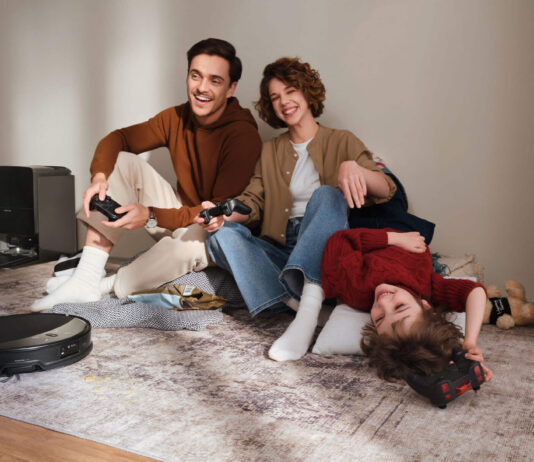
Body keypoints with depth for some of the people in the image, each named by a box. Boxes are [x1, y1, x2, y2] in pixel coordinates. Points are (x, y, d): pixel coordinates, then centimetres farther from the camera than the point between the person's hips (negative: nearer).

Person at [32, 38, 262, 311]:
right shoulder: (177, 117, 0)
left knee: (190, 241, -41)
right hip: (179, 217, 6)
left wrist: (151, 217, -31)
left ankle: (106, 288, -13)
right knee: (122, 161, -10)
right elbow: (117, 138, 2)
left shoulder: (243, 135, -20)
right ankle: (85, 280, -16)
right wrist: (99, 177, -20)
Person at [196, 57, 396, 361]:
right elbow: (253, 202, 9)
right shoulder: (270, 151, 20)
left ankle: (309, 305, -46)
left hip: (324, 253, -3)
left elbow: (386, 190, -5)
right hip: (281, 251, 3)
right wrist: (224, 214, -13)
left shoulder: (341, 142, 9)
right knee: (222, 235, -19)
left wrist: (354, 168, -27)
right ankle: (296, 303, -35)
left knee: (327, 194, -30)